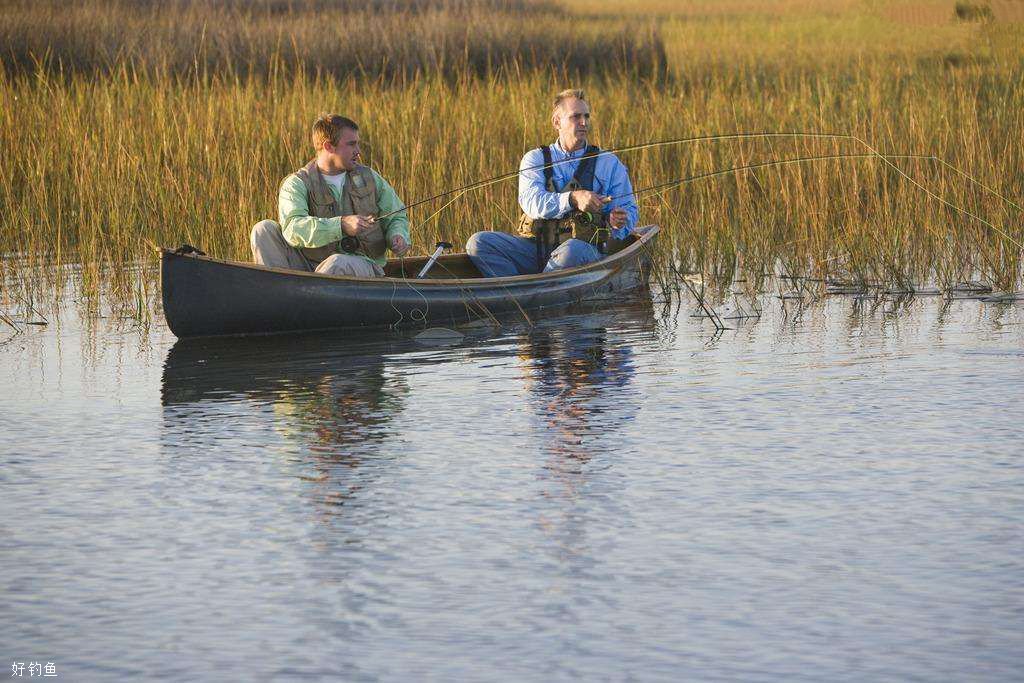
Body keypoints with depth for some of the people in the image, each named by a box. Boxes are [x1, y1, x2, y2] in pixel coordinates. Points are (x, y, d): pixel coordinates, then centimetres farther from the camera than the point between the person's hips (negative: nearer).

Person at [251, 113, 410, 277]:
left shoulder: (370, 178, 11)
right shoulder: (297, 184, -2)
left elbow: (396, 218, 21)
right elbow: (292, 228, -21)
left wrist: (398, 237, -4)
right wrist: (341, 225, -32)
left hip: (361, 263, 0)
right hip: (311, 264, 0)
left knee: (337, 263, -37)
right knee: (264, 229, -19)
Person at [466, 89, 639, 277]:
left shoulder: (609, 164, 12)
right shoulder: (535, 159, 11)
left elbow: (628, 210, 12)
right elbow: (531, 201, -8)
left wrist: (618, 222, -15)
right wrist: (572, 199, -26)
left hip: (585, 249, -2)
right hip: (536, 245, 2)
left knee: (571, 250, -39)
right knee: (478, 243, -20)